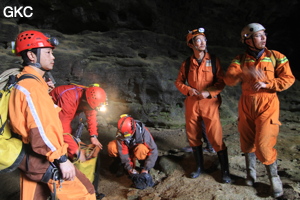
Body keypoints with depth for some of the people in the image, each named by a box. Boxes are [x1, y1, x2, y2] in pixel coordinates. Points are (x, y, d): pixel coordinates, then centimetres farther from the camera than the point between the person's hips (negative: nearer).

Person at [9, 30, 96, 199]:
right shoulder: (31, 86, -20)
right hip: (44, 161, -10)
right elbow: (39, 130, -24)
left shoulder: (27, 82, 13)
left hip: (32, 159, 10)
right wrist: (62, 159, -21)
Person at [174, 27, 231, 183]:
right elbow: (179, 82, 9)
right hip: (191, 103, 3)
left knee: (216, 137, -5)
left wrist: (209, 92, -16)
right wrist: (188, 90, -9)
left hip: (210, 103, -3)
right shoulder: (186, 63, 5)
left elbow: (221, 81, -1)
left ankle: (225, 171, 12)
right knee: (193, 136, 11)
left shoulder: (213, 61, 0)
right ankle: (199, 166, 30)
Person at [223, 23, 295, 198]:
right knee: (248, 142, 12)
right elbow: (229, 79, -10)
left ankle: (274, 177, 17)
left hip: (267, 105, -2)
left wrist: (266, 84, -17)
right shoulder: (240, 59, 3)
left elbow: (288, 78, -2)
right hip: (246, 105, 3)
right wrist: (244, 74, -30)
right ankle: (251, 173, 33)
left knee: (264, 144, -8)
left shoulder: (275, 56, 1)